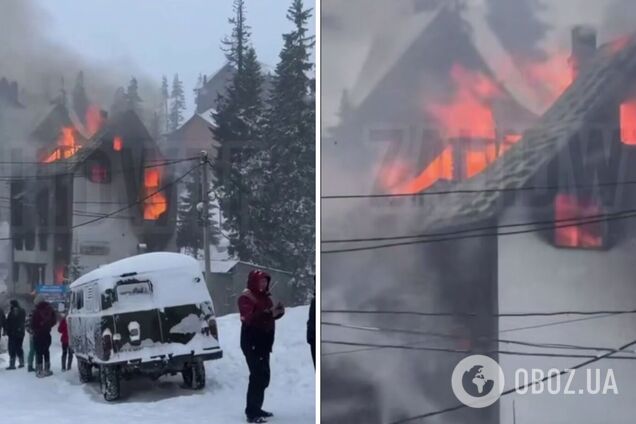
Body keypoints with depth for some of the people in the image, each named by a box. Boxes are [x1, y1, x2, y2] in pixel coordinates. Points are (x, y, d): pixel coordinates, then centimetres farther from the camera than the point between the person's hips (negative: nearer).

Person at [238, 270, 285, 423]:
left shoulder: (264, 296, 14)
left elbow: (267, 316, 20)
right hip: (252, 342, -9)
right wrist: (269, 313, -36)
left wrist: (278, 311, -3)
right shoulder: (246, 298, -12)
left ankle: (256, 408, 25)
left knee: (264, 376, 14)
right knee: (258, 376, -14)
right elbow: (249, 318, -26)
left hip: (264, 341, 9)